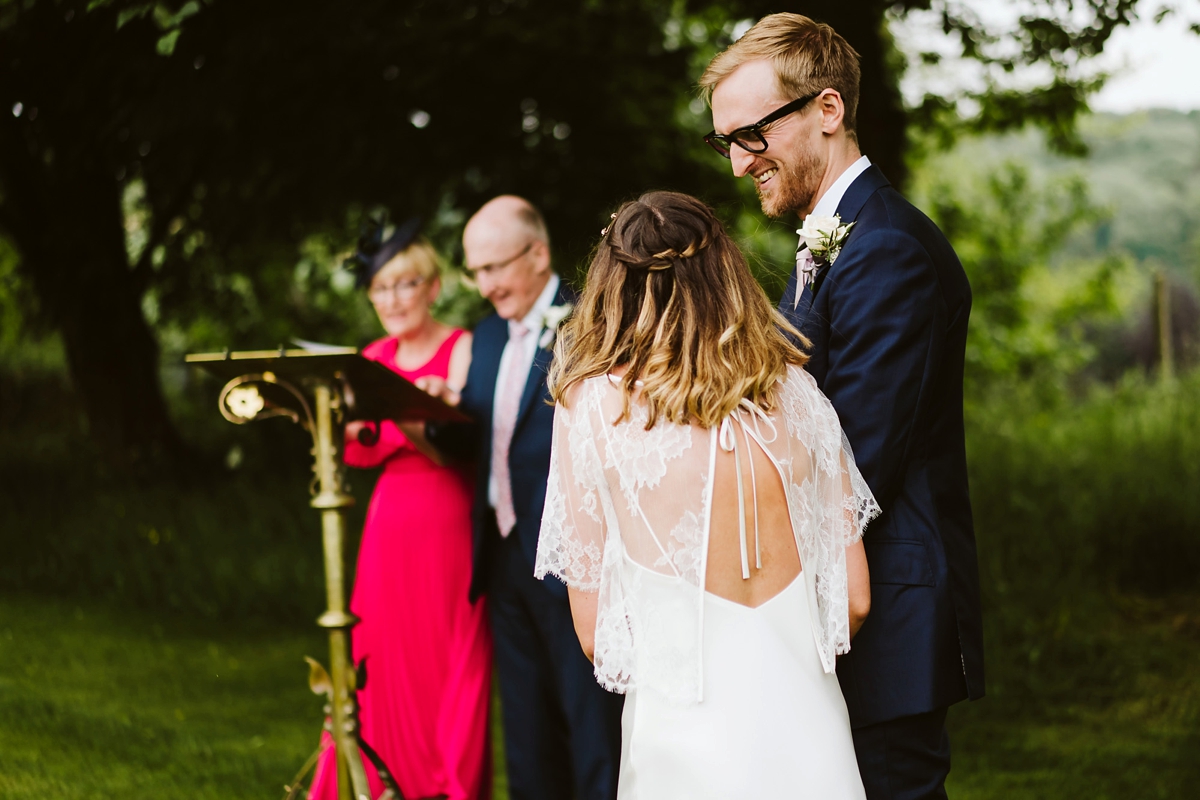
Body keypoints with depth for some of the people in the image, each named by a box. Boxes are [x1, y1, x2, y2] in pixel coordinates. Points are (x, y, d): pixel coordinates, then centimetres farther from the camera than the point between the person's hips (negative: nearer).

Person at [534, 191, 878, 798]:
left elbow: (593, 631, -1)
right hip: (807, 731, 3)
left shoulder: (591, 404, -4)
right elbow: (853, 598, 7)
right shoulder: (795, 391, 4)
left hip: (683, 744, -3)